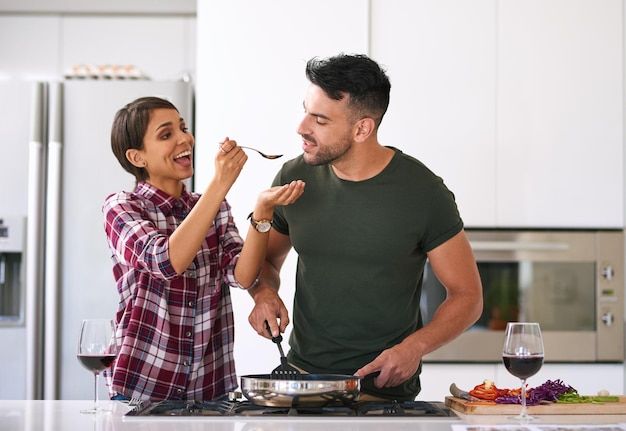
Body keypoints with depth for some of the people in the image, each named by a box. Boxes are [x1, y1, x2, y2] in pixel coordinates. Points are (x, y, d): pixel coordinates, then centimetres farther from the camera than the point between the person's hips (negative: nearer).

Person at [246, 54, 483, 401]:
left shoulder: (422, 192, -7)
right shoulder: (295, 179, 4)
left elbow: (467, 295, 0)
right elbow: (267, 260, 21)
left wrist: (416, 346, -16)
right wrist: (264, 294, -2)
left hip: (383, 389, -3)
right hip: (301, 375, 3)